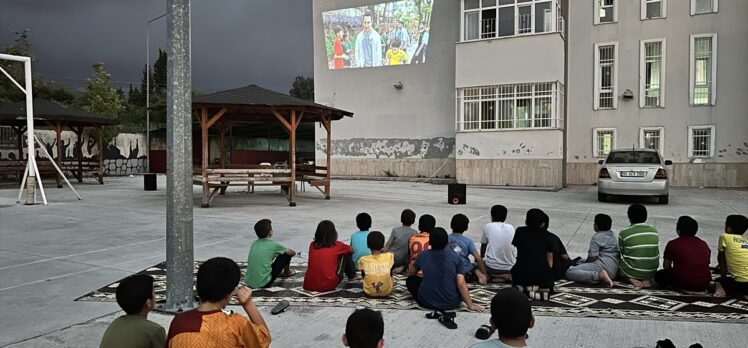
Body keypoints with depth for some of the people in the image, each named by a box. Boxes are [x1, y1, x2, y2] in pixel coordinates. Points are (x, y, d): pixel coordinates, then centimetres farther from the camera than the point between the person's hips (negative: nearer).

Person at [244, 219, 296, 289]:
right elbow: (292, 252, 8)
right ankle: (287, 272, 34)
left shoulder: (254, 243, 9)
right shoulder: (273, 244, -6)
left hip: (248, 282, 6)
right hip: (263, 283, -6)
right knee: (286, 254, 7)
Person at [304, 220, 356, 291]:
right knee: (346, 254, 14)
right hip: (328, 286, -4)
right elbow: (351, 250, 20)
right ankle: (352, 276, 32)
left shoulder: (312, 245, 7)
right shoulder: (337, 245, -1)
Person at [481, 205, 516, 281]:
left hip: (492, 268, -2)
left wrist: (481, 258, 28)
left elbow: (483, 246, 10)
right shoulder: (511, 227, 6)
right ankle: (507, 276, 10)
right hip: (510, 269, 3)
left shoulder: (488, 226, -2)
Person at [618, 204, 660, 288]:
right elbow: (653, 252, 11)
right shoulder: (654, 231, 0)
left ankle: (631, 279, -2)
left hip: (631, 272, -3)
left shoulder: (624, 233, -11)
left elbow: (621, 253, 1)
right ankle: (647, 279, 7)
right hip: (651, 272, 4)